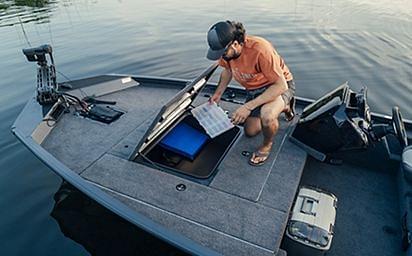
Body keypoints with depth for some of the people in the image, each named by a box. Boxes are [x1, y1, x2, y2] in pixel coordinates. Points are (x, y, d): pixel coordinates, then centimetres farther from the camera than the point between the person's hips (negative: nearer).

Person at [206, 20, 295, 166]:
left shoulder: (260, 49, -38)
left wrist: (248, 106, -38)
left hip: (279, 85, -7)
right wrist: (218, 94, -5)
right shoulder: (227, 51, -16)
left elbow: (281, 85, -35)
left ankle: (267, 145, -4)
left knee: (266, 116, -40)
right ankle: (283, 107, 35)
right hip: (254, 89, 7)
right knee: (250, 132, 15)